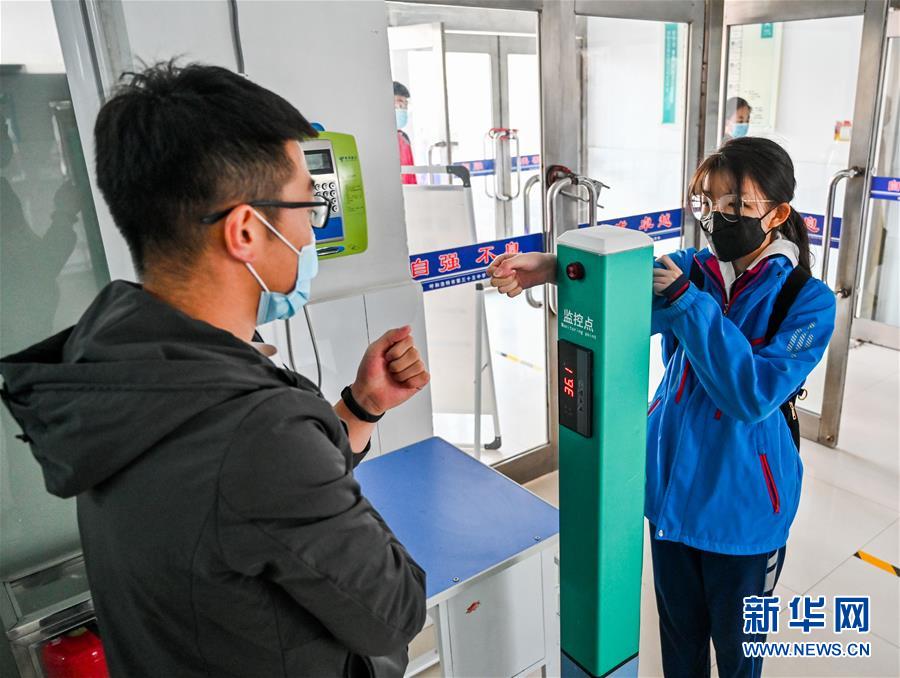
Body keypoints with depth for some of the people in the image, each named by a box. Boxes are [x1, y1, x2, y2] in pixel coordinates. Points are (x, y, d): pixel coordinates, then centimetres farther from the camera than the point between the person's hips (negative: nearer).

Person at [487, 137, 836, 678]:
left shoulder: (809, 301, -14)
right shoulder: (691, 270, -5)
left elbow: (752, 395, -26)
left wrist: (688, 302, -29)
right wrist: (555, 269, -44)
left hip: (743, 507, -3)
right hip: (672, 490, 3)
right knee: (679, 633, 24)